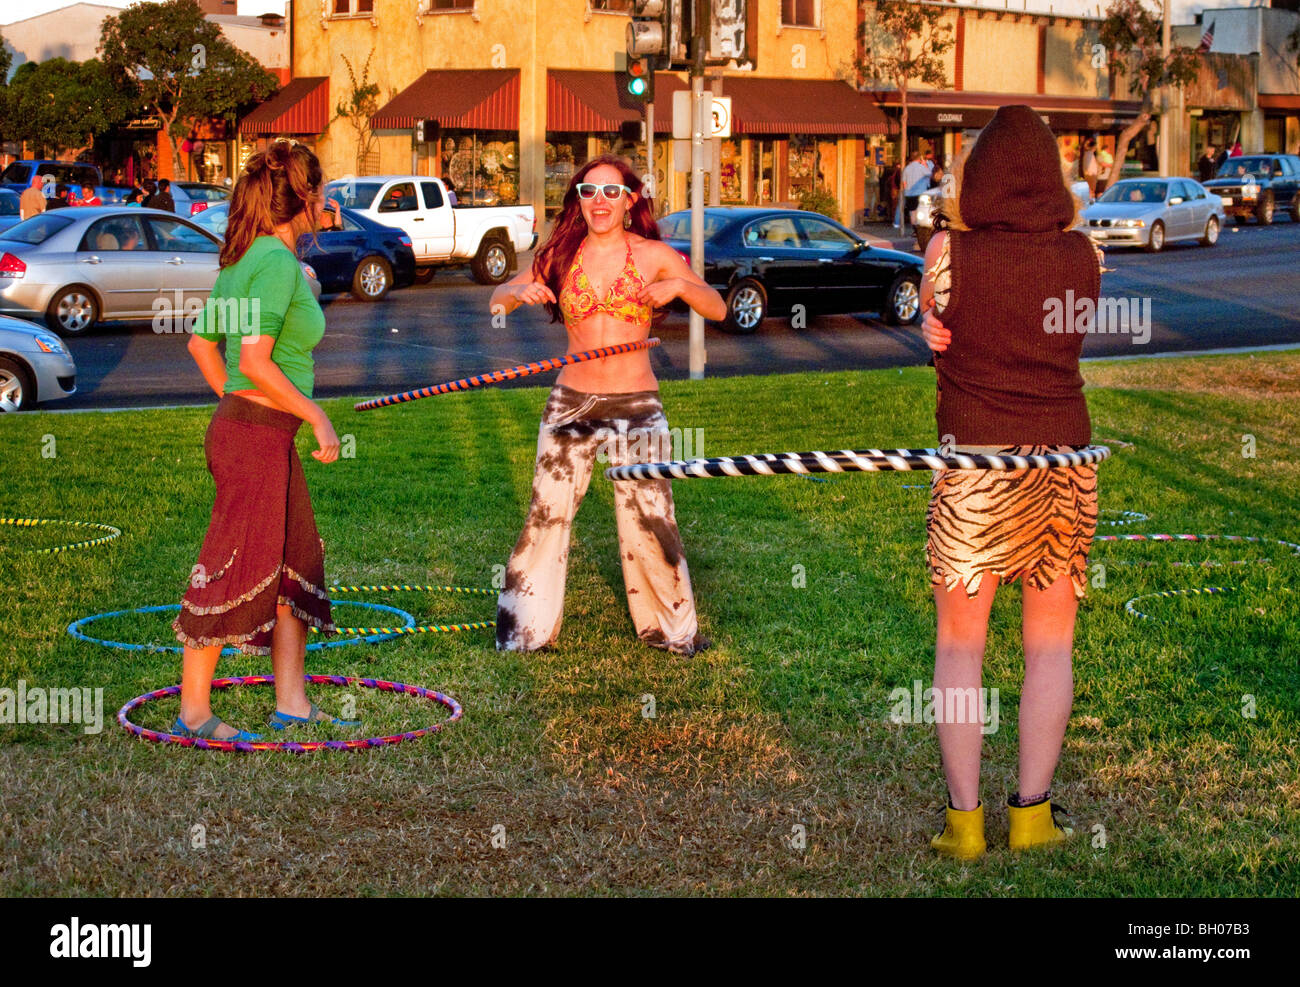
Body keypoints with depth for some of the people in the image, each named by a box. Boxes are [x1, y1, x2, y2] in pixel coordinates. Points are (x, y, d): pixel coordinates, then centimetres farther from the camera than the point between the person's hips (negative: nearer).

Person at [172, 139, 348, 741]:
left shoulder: (243, 258, 11)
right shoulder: (278, 262, -17)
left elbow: (201, 343, 17)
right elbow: (256, 363, -24)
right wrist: (318, 417, -16)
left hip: (240, 421, 10)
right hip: (257, 436, -10)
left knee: (296, 561, 14)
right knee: (235, 572, -1)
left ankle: (291, 703, 21)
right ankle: (194, 713, 9)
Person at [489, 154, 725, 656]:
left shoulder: (653, 255, 0)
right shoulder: (560, 255, 4)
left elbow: (718, 309, 0)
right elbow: (497, 300, 9)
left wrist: (680, 286, -20)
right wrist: (520, 292, -14)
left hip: (637, 407, -1)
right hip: (571, 403, 1)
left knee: (650, 520, 2)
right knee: (547, 515, 2)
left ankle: (672, 629, 19)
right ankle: (525, 629, 16)